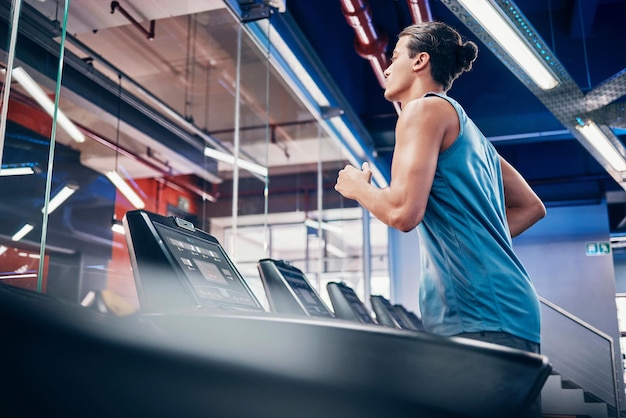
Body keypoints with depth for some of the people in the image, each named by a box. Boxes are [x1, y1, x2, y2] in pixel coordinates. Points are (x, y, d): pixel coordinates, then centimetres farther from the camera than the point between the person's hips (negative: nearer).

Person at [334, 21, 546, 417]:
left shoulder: (425, 108, -2)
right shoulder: (468, 129, 25)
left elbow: (403, 211, -15)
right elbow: (531, 207, 28)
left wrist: (356, 185, 4)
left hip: (478, 313, -10)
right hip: (509, 309, 10)